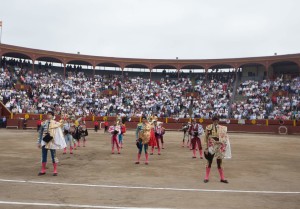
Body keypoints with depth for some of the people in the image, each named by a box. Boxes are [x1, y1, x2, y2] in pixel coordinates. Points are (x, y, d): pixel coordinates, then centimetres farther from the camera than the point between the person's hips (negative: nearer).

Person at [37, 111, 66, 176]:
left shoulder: (55, 124, -7)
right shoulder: (43, 123, 5)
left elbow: (59, 134, -7)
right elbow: (40, 133, 11)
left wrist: (60, 143, -9)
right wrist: (39, 142, 11)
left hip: (52, 142, -4)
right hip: (44, 142, 4)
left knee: (53, 156, 4)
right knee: (43, 156, 11)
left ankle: (55, 171, 12)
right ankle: (43, 170, 23)